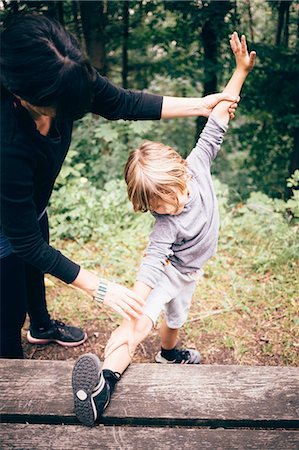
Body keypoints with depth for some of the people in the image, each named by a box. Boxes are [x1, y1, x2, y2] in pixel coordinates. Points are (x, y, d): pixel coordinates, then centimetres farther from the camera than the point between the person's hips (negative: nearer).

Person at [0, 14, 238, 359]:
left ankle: (42, 326, 61)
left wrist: (199, 105, -9)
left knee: (34, 271, 31)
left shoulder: (66, 79, -29)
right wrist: (99, 288, -30)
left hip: (31, 204, 7)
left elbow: (123, 103, -10)